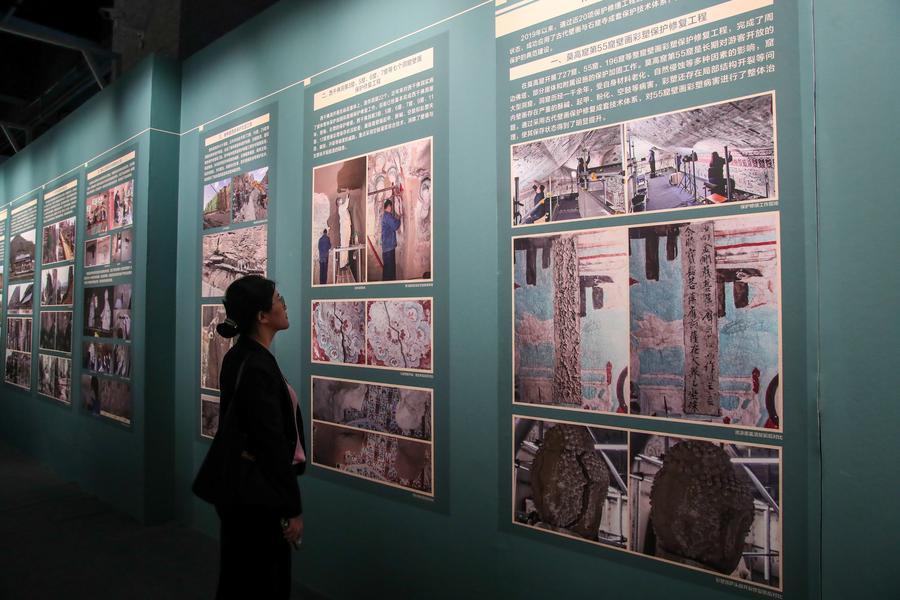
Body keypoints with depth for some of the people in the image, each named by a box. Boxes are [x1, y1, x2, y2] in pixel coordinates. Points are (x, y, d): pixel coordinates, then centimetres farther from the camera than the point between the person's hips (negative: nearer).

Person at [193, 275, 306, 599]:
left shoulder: (239, 356, 5)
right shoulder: (258, 367, -24)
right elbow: (273, 444, -22)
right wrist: (292, 508, -16)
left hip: (238, 483, 9)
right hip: (255, 490, -9)